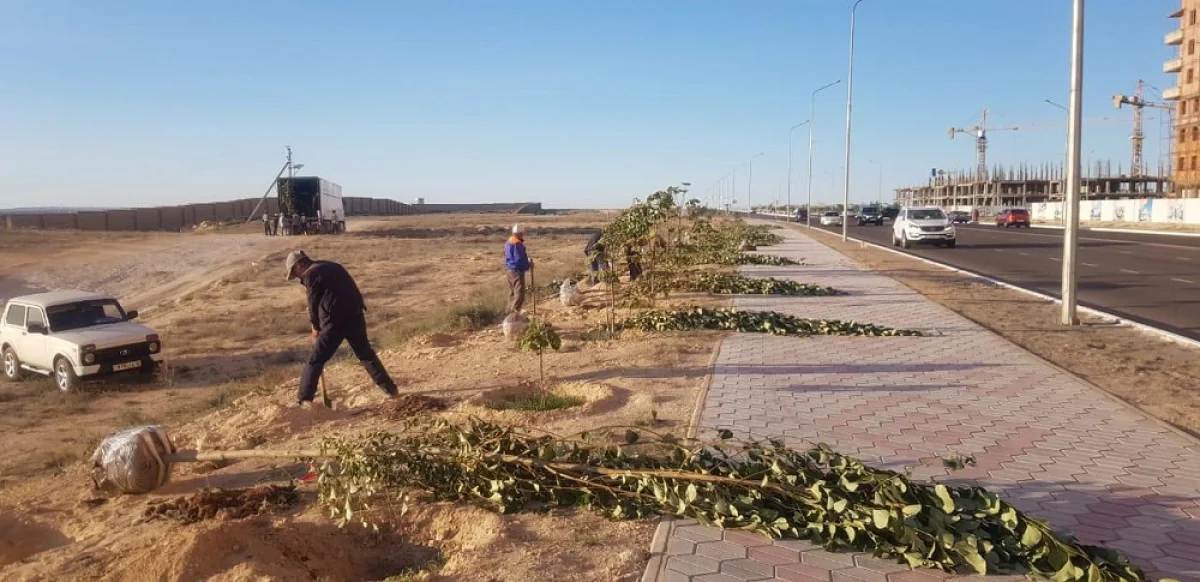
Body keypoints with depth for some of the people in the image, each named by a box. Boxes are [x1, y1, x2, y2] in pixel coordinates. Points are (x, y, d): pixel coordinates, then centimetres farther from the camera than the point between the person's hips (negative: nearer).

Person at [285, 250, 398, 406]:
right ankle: (390, 388, 21)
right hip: (355, 315, 7)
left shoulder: (310, 275, -2)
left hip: (335, 321, -7)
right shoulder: (332, 266, 21)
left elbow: (314, 304, 0)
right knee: (366, 354, 20)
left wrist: (316, 327, 15)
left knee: (315, 361, 3)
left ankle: (303, 399, 4)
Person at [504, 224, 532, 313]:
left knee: (512, 292, 16)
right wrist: (528, 265, -7)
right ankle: (514, 312, -13)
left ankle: (510, 311, 21)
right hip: (517, 271, -10)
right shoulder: (517, 244, -18)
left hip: (510, 270, 10)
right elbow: (519, 259, -23)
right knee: (519, 293, -9)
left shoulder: (508, 243, 13)